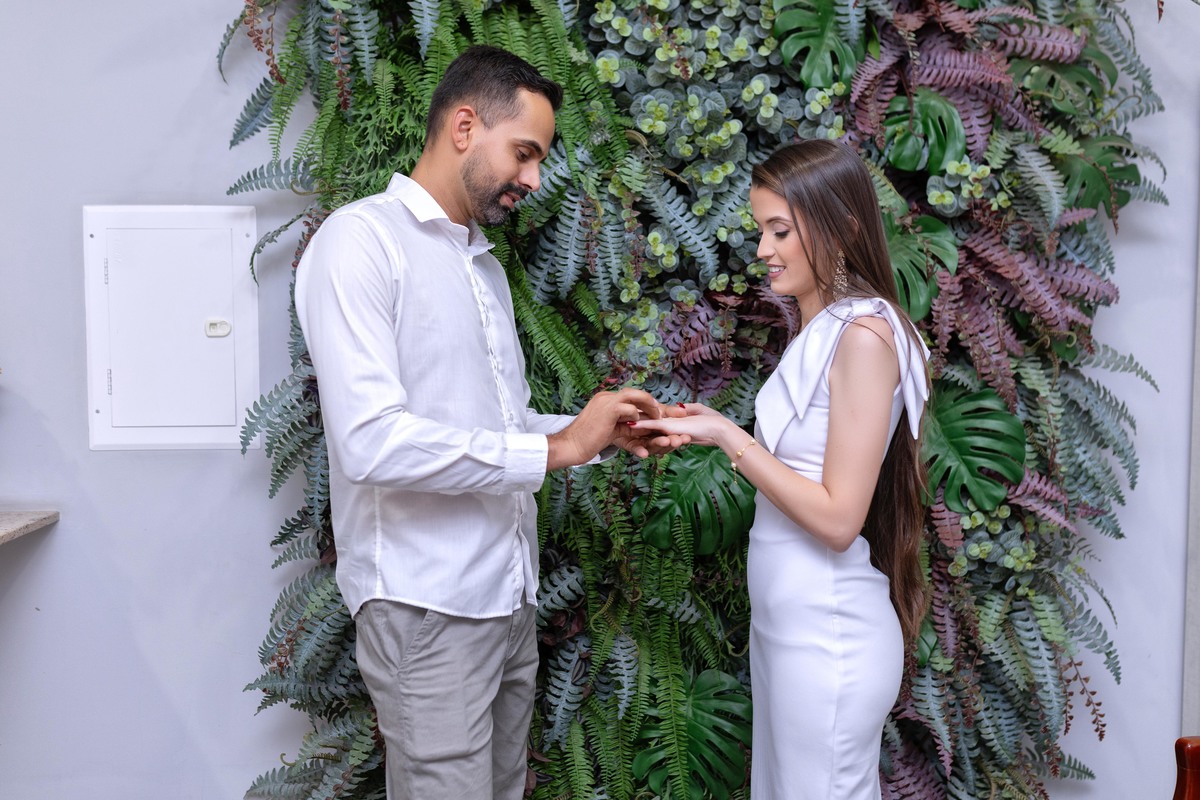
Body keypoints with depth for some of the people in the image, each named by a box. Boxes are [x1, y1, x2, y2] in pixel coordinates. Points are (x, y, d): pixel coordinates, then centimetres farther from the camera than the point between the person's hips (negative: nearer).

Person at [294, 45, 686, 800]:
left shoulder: (487, 264, 15)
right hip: (428, 608, -8)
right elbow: (371, 441, -23)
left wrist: (604, 432, 2)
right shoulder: (362, 240, -11)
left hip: (510, 597, 8)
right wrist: (554, 447, -18)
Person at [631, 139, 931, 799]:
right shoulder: (821, 330, 11)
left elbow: (837, 517, -20)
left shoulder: (864, 335, -18)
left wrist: (727, 436, -17)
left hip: (828, 637, -9)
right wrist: (713, 432, 3)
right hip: (787, 621, 9)